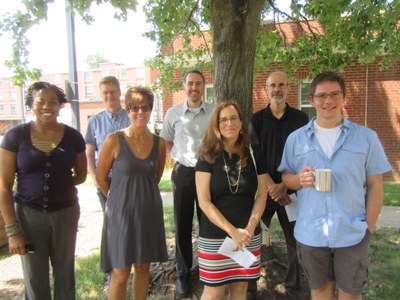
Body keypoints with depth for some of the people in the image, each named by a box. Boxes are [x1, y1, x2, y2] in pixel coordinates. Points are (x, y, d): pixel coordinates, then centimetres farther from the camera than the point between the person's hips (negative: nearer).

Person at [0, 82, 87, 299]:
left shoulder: (73, 136, -4)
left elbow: (81, 175, 11)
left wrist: (60, 185, -4)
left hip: (66, 213, 2)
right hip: (29, 213, -1)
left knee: (65, 273, 16)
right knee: (35, 279, 11)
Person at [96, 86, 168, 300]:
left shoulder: (159, 143, 0)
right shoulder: (114, 140, -11)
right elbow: (101, 176, -1)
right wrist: (118, 199, 8)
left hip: (149, 210, 4)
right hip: (121, 210, -3)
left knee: (143, 267, 15)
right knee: (120, 273, 4)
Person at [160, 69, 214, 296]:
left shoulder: (214, 112, -3)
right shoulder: (173, 113, 0)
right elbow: (165, 141, 13)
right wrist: (179, 154, 2)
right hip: (183, 172, 1)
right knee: (183, 225, 8)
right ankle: (183, 272, 26)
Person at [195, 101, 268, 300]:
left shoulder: (254, 155, 2)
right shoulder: (208, 157, -6)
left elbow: (261, 195, 3)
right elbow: (204, 202, -10)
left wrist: (250, 228, -10)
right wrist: (232, 231, -16)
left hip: (249, 236, 3)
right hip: (214, 236, -2)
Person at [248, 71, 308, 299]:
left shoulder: (300, 118, 2)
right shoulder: (257, 119, 3)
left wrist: (284, 185, -12)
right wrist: (270, 186, -14)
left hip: (291, 190, 0)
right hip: (264, 189, 0)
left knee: (296, 240, 8)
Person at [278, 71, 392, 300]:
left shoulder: (366, 137, -1)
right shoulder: (296, 138, 2)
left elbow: (375, 185, 1)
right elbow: (285, 178, 6)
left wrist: (369, 227, -2)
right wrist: (300, 179, -16)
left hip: (353, 234, 0)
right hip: (310, 234, 1)